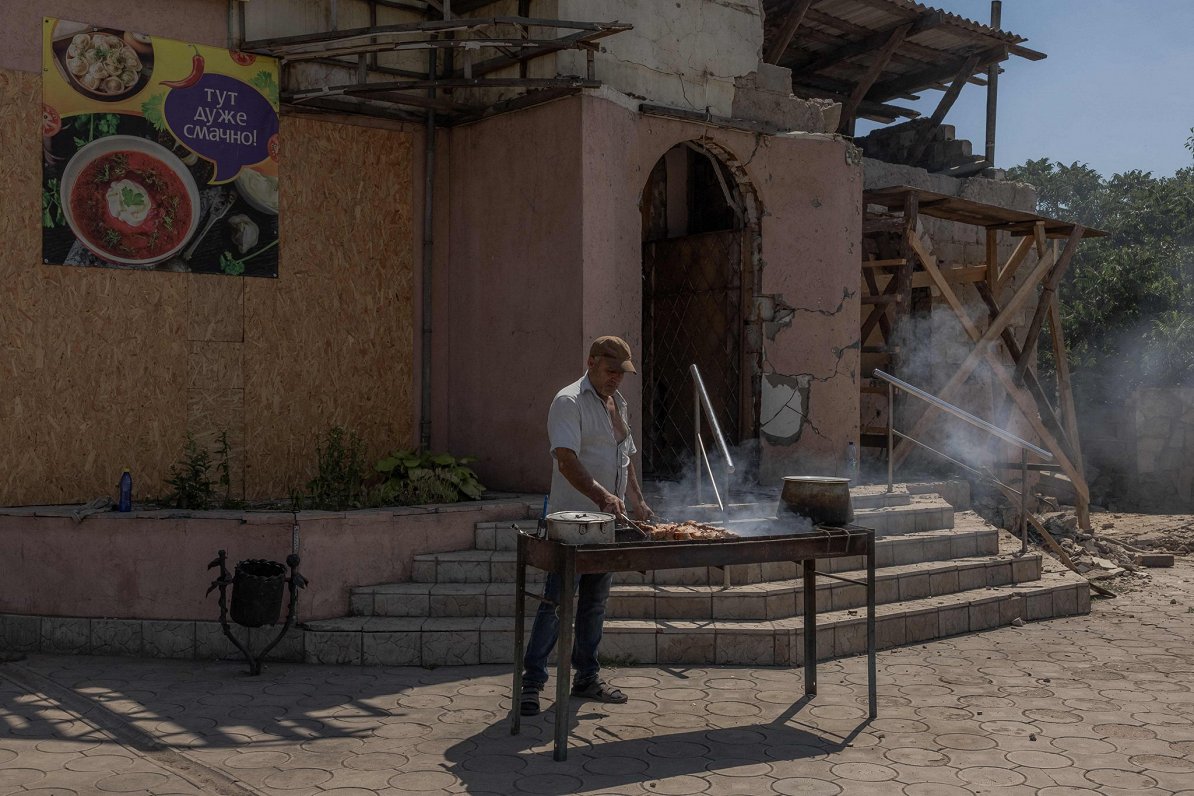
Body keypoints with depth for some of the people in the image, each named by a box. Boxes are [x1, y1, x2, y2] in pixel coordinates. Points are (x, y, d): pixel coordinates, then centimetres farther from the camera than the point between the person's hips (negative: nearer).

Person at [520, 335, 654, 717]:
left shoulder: (617, 403, 17)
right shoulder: (569, 402, -11)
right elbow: (567, 460, -24)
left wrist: (637, 500, 17)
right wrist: (602, 496, -35)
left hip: (607, 521, 8)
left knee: (595, 602, 13)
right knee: (557, 603, -8)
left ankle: (586, 677, 23)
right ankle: (531, 682, -2)